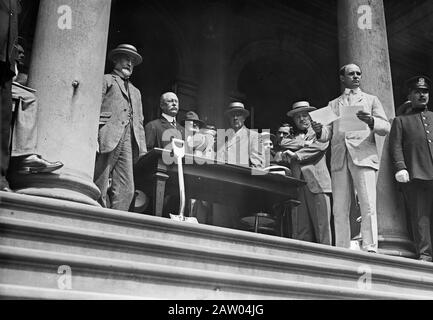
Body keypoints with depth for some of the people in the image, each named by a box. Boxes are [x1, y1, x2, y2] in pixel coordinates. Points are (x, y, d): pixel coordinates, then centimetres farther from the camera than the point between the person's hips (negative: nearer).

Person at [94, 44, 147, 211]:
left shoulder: (136, 92, 33)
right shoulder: (105, 80, 14)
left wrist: (142, 149, 14)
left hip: (128, 142, 6)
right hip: (108, 140, -5)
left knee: (126, 191, -6)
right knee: (100, 188, -9)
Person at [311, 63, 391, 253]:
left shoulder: (371, 100, 19)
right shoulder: (333, 104, 24)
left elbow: (386, 128, 8)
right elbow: (328, 134, 16)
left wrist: (371, 121, -14)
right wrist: (319, 131, -8)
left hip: (363, 156, -2)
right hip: (339, 159, 2)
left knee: (368, 206, -13)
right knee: (339, 210, -3)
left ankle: (370, 249, -12)